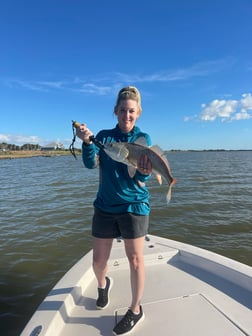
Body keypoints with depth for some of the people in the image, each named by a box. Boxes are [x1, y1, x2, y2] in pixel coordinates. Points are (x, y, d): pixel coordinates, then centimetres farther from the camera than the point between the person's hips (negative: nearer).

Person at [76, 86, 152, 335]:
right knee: (98, 261, 10)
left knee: (135, 259, 4)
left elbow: (142, 178, -11)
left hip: (134, 205, -2)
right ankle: (103, 285, 46)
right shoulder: (104, 135, 4)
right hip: (105, 206, 2)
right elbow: (91, 163, -11)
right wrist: (87, 141, -28)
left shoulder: (143, 138, -1)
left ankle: (135, 310, 29)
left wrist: (144, 172, -34)